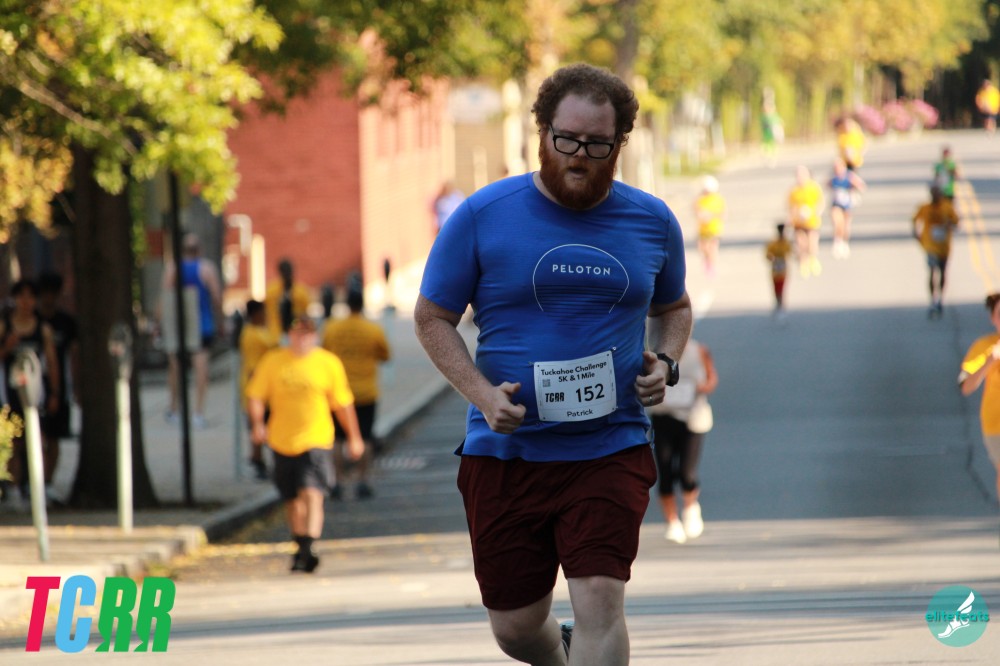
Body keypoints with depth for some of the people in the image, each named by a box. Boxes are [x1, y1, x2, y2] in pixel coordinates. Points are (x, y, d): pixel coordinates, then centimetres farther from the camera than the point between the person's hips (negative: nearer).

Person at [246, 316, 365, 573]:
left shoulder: (329, 363, -1)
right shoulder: (273, 362, 1)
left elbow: (342, 404, 7)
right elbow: (255, 395, 2)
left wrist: (354, 437, 10)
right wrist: (257, 424, -15)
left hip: (315, 442, -3)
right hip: (282, 442, 3)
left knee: (312, 494, -19)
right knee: (292, 500, 13)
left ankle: (307, 550, -26)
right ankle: (300, 547, 32)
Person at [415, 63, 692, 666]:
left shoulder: (652, 222, 5)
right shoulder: (483, 216, -3)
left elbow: (673, 307, 22)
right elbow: (433, 318, 3)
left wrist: (665, 364, 0)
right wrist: (482, 393, -13)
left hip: (611, 450, 0)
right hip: (505, 452, 0)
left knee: (600, 601, -17)